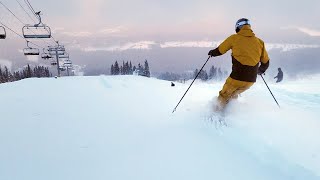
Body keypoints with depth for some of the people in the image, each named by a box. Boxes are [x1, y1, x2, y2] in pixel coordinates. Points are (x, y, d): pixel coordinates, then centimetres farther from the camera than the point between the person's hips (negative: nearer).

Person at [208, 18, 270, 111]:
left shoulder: (234, 38, -1)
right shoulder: (259, 42, 8)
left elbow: (220, 50, 9)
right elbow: (265, 61, 16)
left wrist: (212, 52, 31)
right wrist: (261, 70, 36)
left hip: (237, 77, -4)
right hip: (251, 80, 4)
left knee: (223, 96, 14)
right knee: (233, 94, 27)